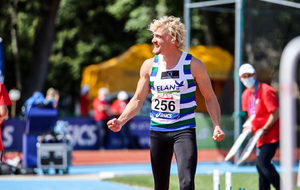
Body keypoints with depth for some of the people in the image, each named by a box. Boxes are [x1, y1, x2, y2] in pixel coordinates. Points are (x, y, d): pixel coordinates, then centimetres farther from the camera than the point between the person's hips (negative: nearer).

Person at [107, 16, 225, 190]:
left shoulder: (193, 65, -7)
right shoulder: (149, 66, 2)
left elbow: (210, 97, 1)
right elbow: (138, 100, 7)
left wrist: (217, 125, -11)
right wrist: (120, 121, -8)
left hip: (184, 130, -3)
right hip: (157, 130, 3)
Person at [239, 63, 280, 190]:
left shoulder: (265, 91, -14)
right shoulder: (246, 95, 11)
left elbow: (276, 113, -17)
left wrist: (264, 129, -18)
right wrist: (249, 126, 5)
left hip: (271, 135, -9)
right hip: (261, 137, 9)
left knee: (262, 162, -20)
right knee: (261, 165, 8)